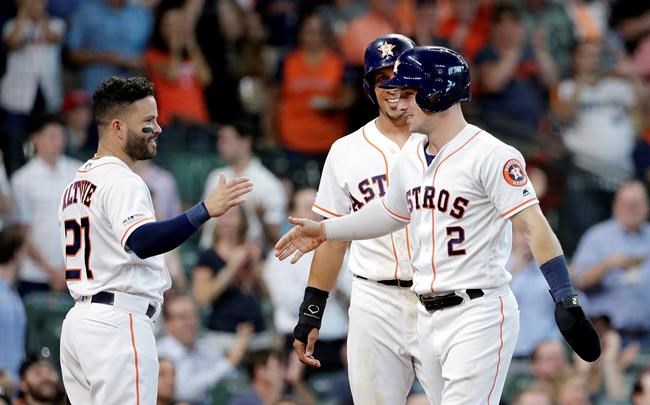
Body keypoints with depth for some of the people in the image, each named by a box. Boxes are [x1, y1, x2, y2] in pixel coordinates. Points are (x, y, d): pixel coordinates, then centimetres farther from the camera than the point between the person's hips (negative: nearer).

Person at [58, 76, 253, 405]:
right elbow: (141, 242, -31)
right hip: (118, 321, -10)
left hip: (77, 322, 10)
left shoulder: (77, 182, 18)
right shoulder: (121, 181, -13)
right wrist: (204, 211, -38)